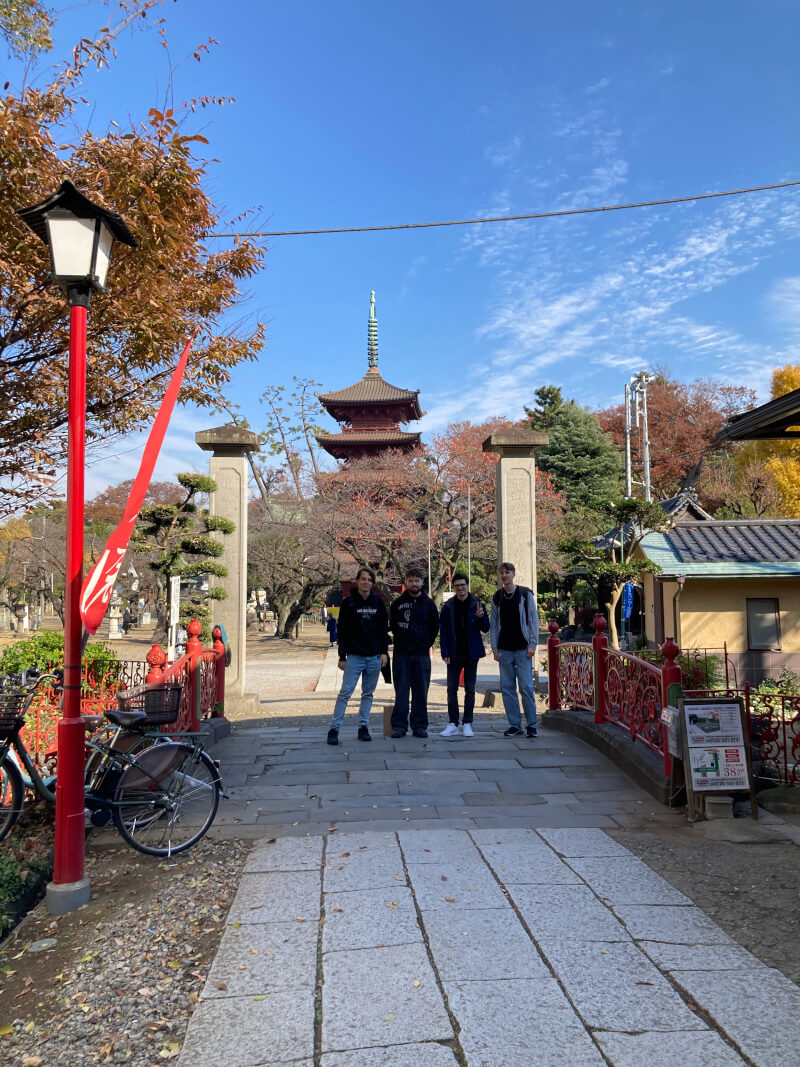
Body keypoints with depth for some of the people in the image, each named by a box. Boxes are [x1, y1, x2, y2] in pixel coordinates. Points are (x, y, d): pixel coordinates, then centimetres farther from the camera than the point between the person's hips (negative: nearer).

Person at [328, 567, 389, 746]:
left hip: (374, 657, 3)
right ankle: (334, 728, -2)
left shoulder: (378, 602, 8)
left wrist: (384, 652, 4)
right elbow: (342, 631, -1)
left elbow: (384, 628, 12)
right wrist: (342, 656, -4)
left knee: (368, 694, 9)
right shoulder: (348, 602, -1)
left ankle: (363, 727, 17)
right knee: (345, 692, -7)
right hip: (354, 657, -3)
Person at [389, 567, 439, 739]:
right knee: (401, 692, 1)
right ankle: (399, 725, 7)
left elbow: (435, 626, 13)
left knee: (421, 692, 4)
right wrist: (401, 639, 8)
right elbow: (392, 625, 13)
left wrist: (427, 643, 8)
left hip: (422, 654, 1)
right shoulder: (398, 603, 3)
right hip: (401, 654, -1)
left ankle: (420, 726, 12)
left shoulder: (428, 603, 5)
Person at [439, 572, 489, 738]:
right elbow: (443, 632, 2)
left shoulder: (477, 605, 1)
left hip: (471, 654, 0)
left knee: (470, 690, 5)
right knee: (451, 689, 1)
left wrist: (481, 617, -18)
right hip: (454, 655, 0)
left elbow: (485, 629, 2)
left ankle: (467, 724, 13)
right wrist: (445, 653, -6)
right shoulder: (448, 607, 2)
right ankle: (453, 724, 9)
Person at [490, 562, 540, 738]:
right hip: (504, 651, 3)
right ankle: (515, 724, 13)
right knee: (507, 688, 4)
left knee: (526, 687, -4)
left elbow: (534, 620, 0)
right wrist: (495, 648, 4)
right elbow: (494, 624, 10)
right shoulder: (496, 598, 9)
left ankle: (531, 725, 6)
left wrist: (532, 644, -7)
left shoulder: (525, 594, 1)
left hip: (522, 649, -3)